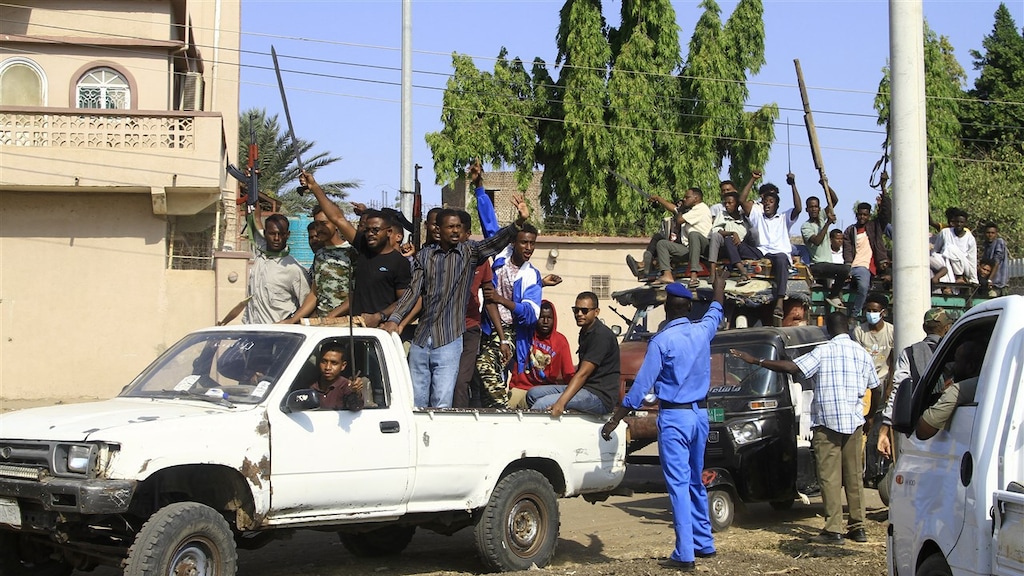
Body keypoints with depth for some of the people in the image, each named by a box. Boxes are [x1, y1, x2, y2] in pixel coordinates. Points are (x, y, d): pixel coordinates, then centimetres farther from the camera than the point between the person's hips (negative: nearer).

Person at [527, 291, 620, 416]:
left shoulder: (601, 335, -14)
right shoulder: (585, 332, 18)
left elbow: (583, 373, -23)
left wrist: (561, 403, -30)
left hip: (600, 395, -10)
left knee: (542, 404, -25)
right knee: (533, 393, 4)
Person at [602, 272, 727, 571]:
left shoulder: (661, 341, -14)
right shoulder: (702, 331, 3)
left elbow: (640, 386, -15)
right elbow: (716, 312, 28)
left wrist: (614, 420, -10)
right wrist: (719, 288, 48)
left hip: (674, 416, -6)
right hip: (700, 413, 6)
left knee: (679, 485, -7)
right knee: (696, 482, 18)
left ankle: (684, 554, -10)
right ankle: (704, 543, 25)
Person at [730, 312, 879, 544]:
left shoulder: (823, 352, -6)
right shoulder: (862, 353, 9)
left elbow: (791, 367, -14)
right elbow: (875, 388, 16)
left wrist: (756, 361, -9)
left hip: (827, 422, -5)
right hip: (854, 422, 5)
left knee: (830, 477, -3)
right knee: (854, 476, 10)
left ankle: (833, 529, -6)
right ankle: (858, 527, 11)